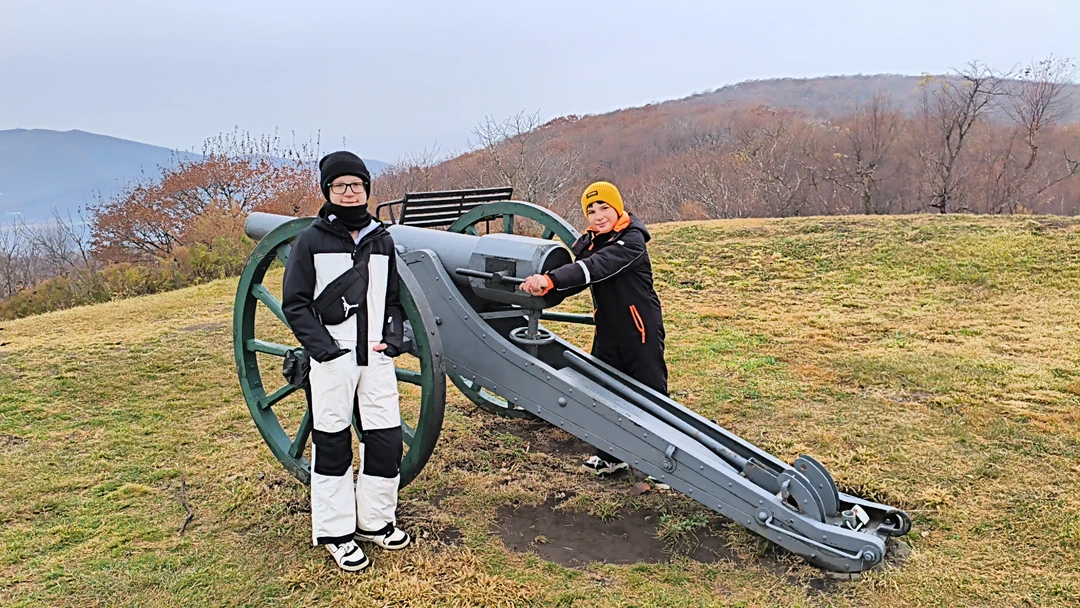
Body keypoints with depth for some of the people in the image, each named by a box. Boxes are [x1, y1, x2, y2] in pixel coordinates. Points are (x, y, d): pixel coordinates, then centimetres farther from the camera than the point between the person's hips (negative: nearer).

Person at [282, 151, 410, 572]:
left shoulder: (382, 240, 11)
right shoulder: (311, 240, -1)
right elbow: (295, 304, -2)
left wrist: (392, 338, 0)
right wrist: (324, 348, -13)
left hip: (377, 356, 4)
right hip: (333, 360, -3)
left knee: (386, 439, 5)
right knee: (332, 443, 5)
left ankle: (375, 520, 24)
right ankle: (336, 532, 19)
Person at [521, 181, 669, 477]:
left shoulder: (631, 241, -19)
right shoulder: (590, 241, 6)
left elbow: (597, 266, -35)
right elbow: (578, 278, -3)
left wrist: (551, 279, -47)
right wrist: (545, 285, -23)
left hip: (641, 328, -7)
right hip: (608, 327, 7)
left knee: (649, 390, 4)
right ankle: (610, 455, 24)